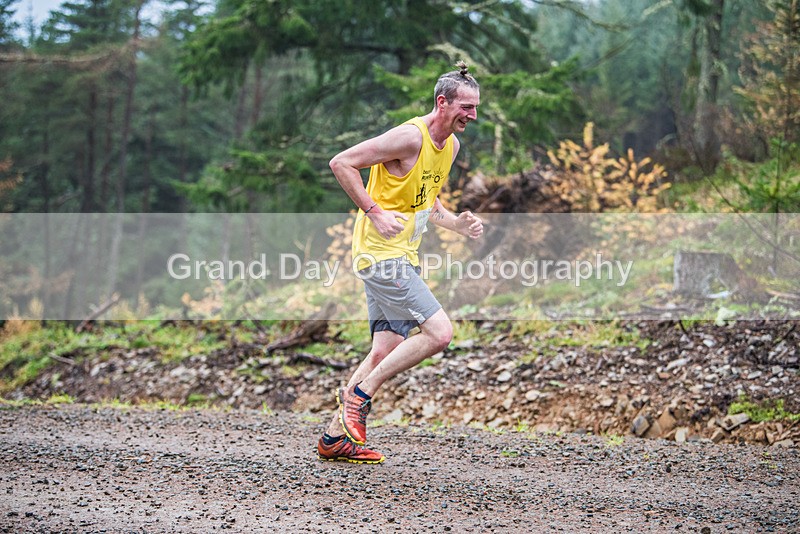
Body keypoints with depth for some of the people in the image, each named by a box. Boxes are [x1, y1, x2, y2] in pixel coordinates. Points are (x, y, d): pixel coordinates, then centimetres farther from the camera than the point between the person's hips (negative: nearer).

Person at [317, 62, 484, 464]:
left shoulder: (451, 145, 12)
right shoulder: (410, 137, -16)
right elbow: (341, 163, -16)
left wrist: (459, 225, 8)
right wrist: (374, 212, -20)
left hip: (403, 257, 9)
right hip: (381, 253, -9)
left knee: (386, 352, 8)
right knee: (439, 333, -15)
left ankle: (335, 438, 15)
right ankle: (360, 393, -4)